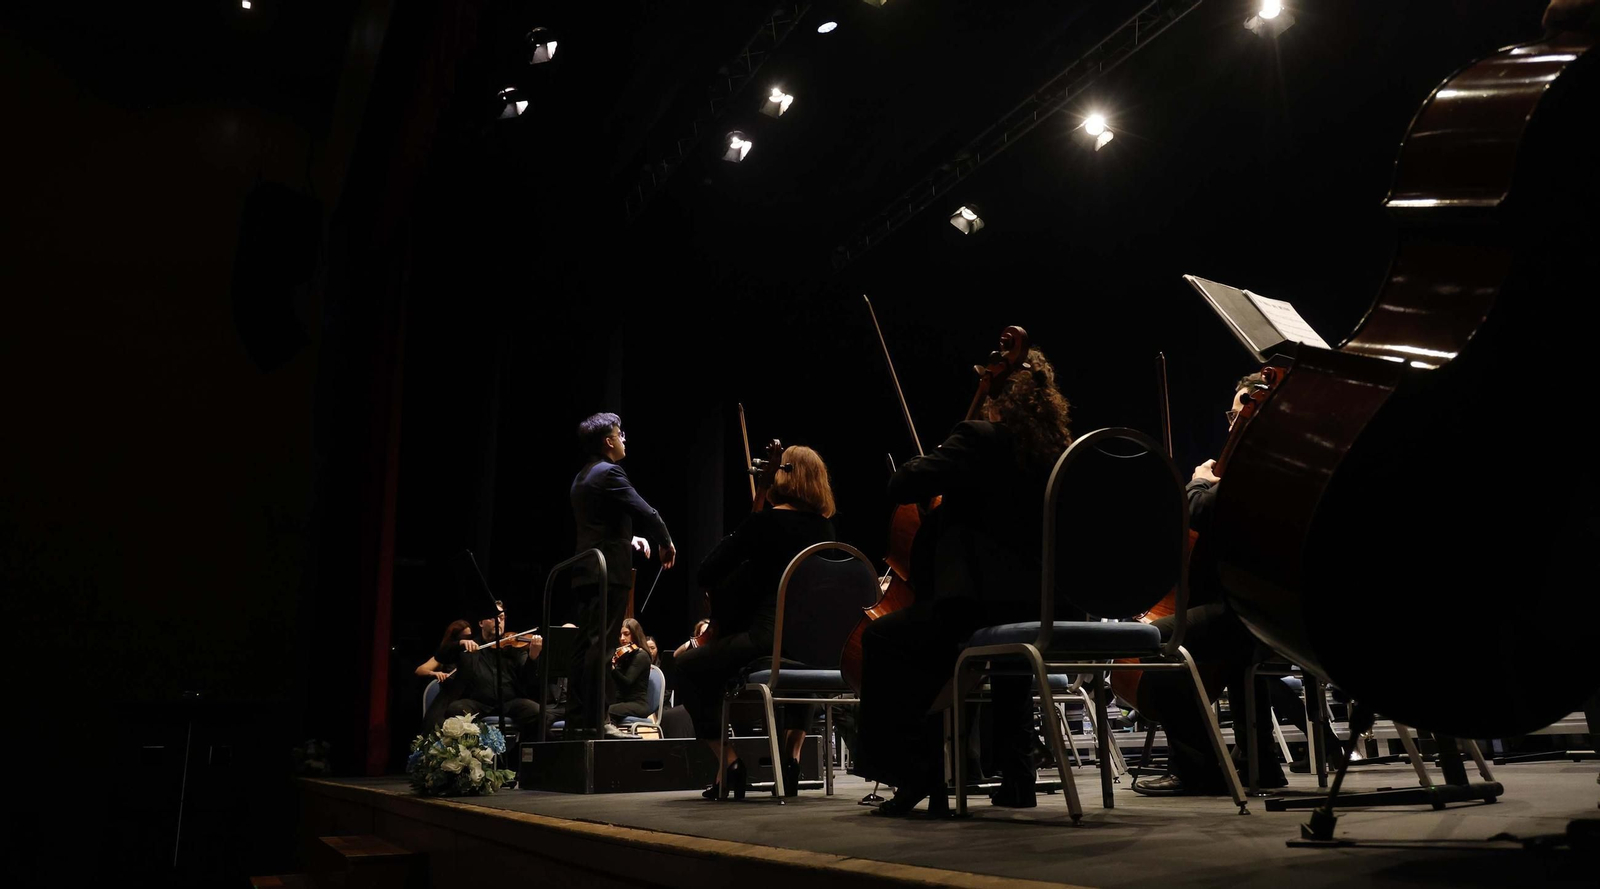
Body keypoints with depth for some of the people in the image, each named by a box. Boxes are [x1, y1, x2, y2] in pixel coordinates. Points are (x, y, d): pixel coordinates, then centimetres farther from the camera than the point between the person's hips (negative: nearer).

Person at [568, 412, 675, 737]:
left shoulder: (583, 477, 19)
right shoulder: (609, 473, -11)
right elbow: (646, 512, -15)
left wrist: (630, 540, 18)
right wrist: (666, 543, 0)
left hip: (588, 572, 10)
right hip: (609, 573, -10)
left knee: (585, 646, 9)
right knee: (601, 646, -9)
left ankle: (577, 720, 12)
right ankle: (595, 720, -9)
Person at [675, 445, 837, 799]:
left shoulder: (764, 522, -9)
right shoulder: (825, 528, 8)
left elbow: (705, 576, -7)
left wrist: (735, 538, 10)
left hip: (768, 643, -6)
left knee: (688, 666, 16)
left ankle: (730, 760, 8)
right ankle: (793, 754, 28)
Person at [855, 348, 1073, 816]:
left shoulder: (980, 439, -9)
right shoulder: (1062, 449, 10)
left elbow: (903, 486, -13)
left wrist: (930, 462, 8)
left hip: (983, 605, -8)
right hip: (1048, 612, 8)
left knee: (883, 639, 7)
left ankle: (910, 773, 3)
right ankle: (1016, 777, 37)